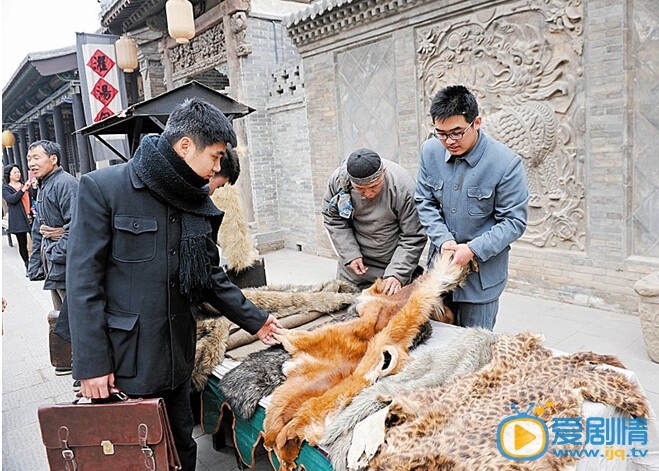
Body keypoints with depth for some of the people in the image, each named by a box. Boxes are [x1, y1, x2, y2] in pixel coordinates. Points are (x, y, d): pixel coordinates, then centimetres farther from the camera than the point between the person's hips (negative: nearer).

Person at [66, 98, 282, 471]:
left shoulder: (200, 203, 5)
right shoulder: (104, 188, -12)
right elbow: (84, 280, -13)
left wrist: (254, 320, 12)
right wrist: (92, 364, -13)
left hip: (177, 356, 5)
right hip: (123, 361, -5)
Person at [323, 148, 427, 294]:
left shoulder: (403, 186, -26)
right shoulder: (338, 178, -17)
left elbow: (413, 238, -18)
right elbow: (333, 218, -2)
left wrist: (397, 273, -24)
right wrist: (350, 254, -11)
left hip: (392, 262, -3)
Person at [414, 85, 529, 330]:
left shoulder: (507, 163, -18)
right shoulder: (430, 151, -4)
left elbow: (514, 221, -13)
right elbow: (424, 202, 3)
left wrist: (473, 249, -23)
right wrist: (443, 240, -12)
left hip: (483, 270, -4)